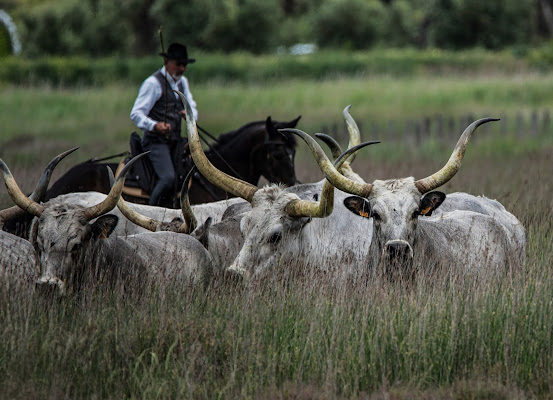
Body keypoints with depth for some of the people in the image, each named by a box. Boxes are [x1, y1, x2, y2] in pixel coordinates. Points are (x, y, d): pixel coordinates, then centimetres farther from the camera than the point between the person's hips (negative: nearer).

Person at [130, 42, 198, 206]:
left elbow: (193, 109, 19)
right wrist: (155, 125, -34)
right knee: (168, 178, -26)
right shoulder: (153, 83, -9)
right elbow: (136, 114, -15)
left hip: (175, 140, 8)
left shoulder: (182, 82, 15)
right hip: (156, 141, -8)